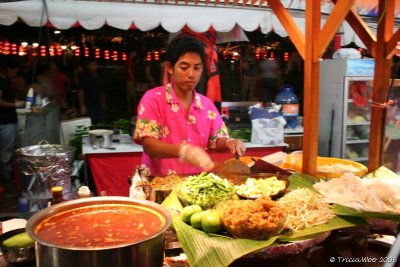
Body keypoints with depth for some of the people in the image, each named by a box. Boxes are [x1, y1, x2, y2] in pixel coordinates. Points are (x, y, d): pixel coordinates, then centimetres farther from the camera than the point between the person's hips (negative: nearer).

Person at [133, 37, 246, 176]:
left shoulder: (207, 104, 8)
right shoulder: (153, 98, -7)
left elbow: (216, 140, 13)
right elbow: (148, 145, -16)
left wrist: (228, 142, -10)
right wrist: (182, 150, -34)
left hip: (197, 179, 6)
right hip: (160, 180, -5)